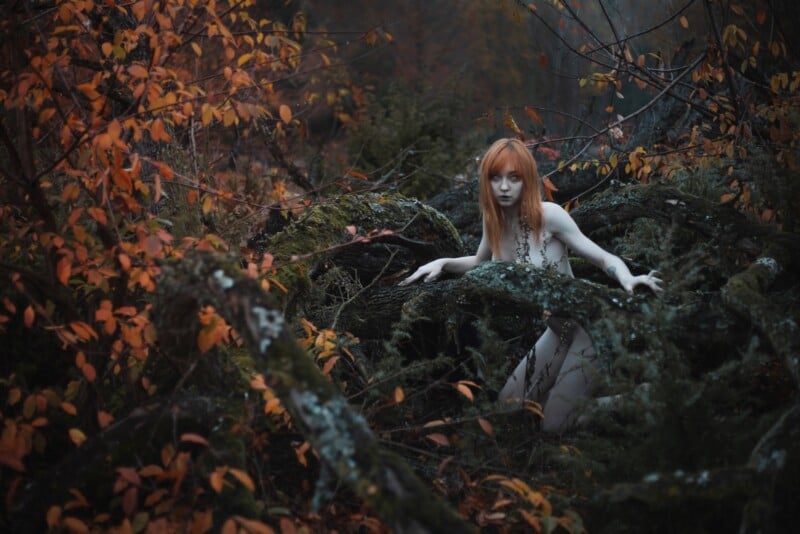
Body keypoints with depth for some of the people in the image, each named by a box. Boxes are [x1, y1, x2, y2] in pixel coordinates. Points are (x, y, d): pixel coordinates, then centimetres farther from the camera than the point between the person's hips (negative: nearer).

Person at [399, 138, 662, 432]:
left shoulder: (548, 215, -21)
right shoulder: (494, 218, -2)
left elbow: (605, 258, -19)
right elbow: (479, 263, 18)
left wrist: (628, 281, -40)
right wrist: (442, 263, 1)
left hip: (587, 328, -7)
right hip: (558, 331, 7)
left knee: (555, 426, -9)